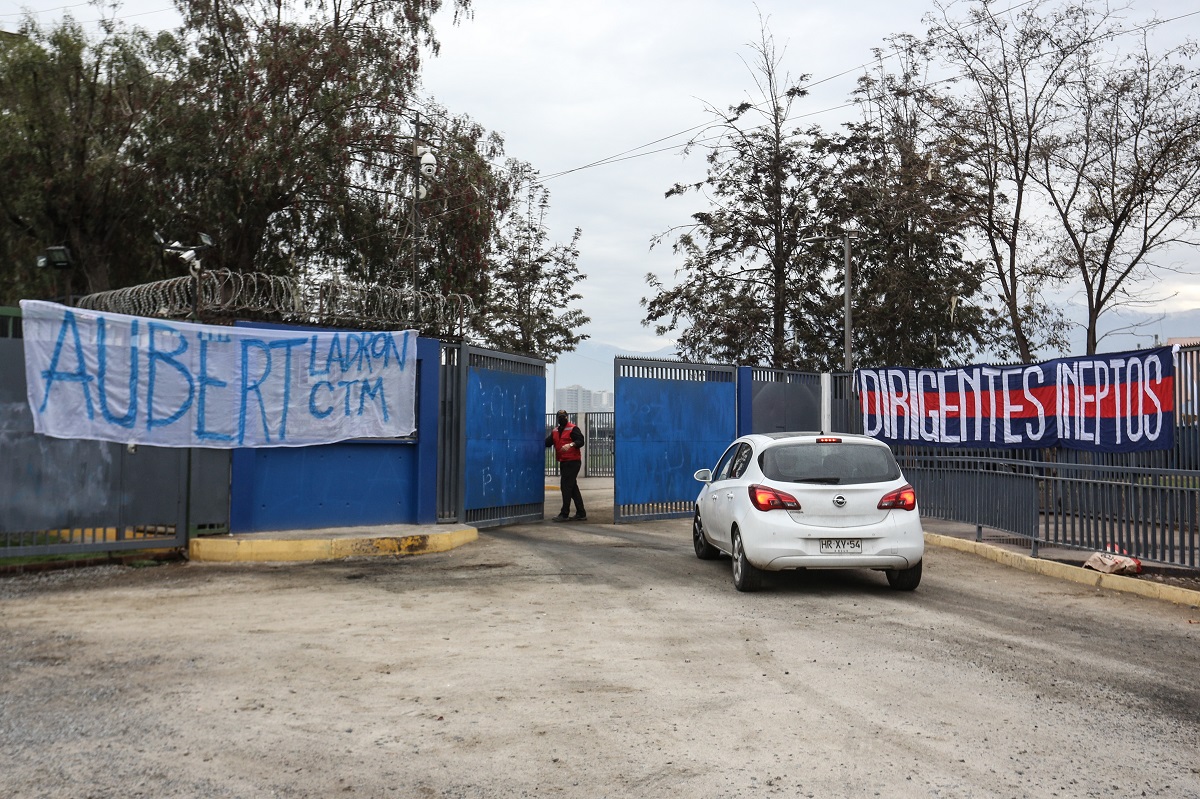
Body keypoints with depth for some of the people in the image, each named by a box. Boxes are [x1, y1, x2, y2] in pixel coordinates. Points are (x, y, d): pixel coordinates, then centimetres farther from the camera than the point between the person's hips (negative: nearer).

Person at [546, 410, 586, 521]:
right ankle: (581, 514, 17)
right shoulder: (555, 431, 15)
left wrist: (571, 444, -35)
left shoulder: (573, 429, -7)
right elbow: (548, 442, 6)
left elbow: (580, 440, -18)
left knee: (566, 487, -9)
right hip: (563, 462, 8)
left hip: (573, 462, -8)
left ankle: (564, 514, -6)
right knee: (573, 488, 11)